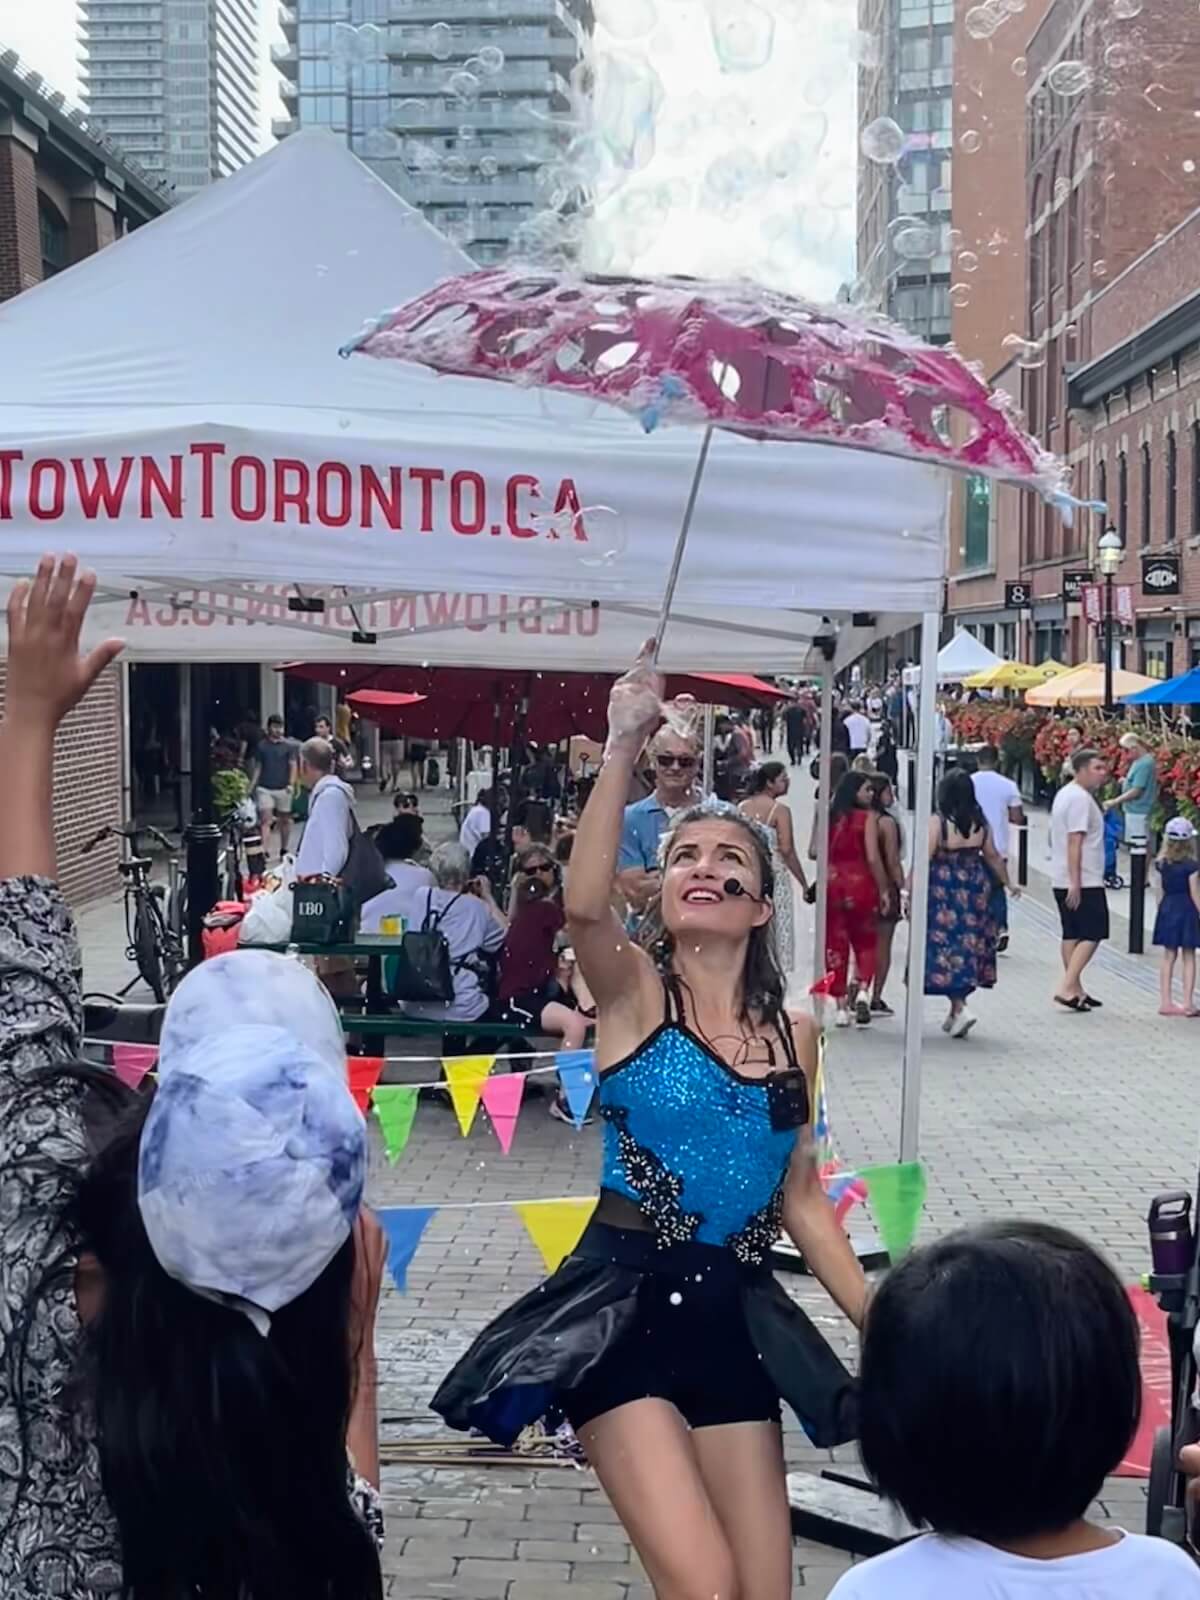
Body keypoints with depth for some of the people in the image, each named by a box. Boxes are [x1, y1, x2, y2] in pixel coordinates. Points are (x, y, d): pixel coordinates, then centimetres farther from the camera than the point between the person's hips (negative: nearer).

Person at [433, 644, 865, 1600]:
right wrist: (626, 746, -31)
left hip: (736, 1311, 5)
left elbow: (801, 1200, 15)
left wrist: (880, 1326, 11)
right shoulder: (634, 992, -4)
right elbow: (584, 905, -28)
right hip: (623, 1301, -5)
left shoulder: (793, 1033, 9)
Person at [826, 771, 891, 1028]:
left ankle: (841, 1006, 10)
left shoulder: (830, 816, 4)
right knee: (865, 942, 14)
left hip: (832, 884, 3)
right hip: (860, 884, -3)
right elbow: (872, 858, -13)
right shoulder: (868, 817, -8)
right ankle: (862, 990, -8)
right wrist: (883, 890, -6)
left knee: (835, 945, 8)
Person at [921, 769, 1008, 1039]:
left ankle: (959, 1007, -11)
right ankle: (955, 1011, 24)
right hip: (975, 891, 5)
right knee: (968, 945, 14)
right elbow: (993, 856, 12)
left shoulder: (937, 822, -14)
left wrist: (910, 892, -10)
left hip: (945, 893, -5)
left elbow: (924, 859, -16)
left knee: (947, 947, 2)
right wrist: (1006, 882, 27)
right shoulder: (980, 823, 1)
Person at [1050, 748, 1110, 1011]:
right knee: (1092, 935, -6)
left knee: (1072, 935, 12)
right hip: (1084, 881, -10)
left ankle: (1075, 989, 17)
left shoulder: (1065, 793, 16)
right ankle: (1067, 988, -12)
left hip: (1062, 880, 10)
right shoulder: (1080, 798, -16)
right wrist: (1075, 883, -24)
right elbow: (1075, 842, -22)